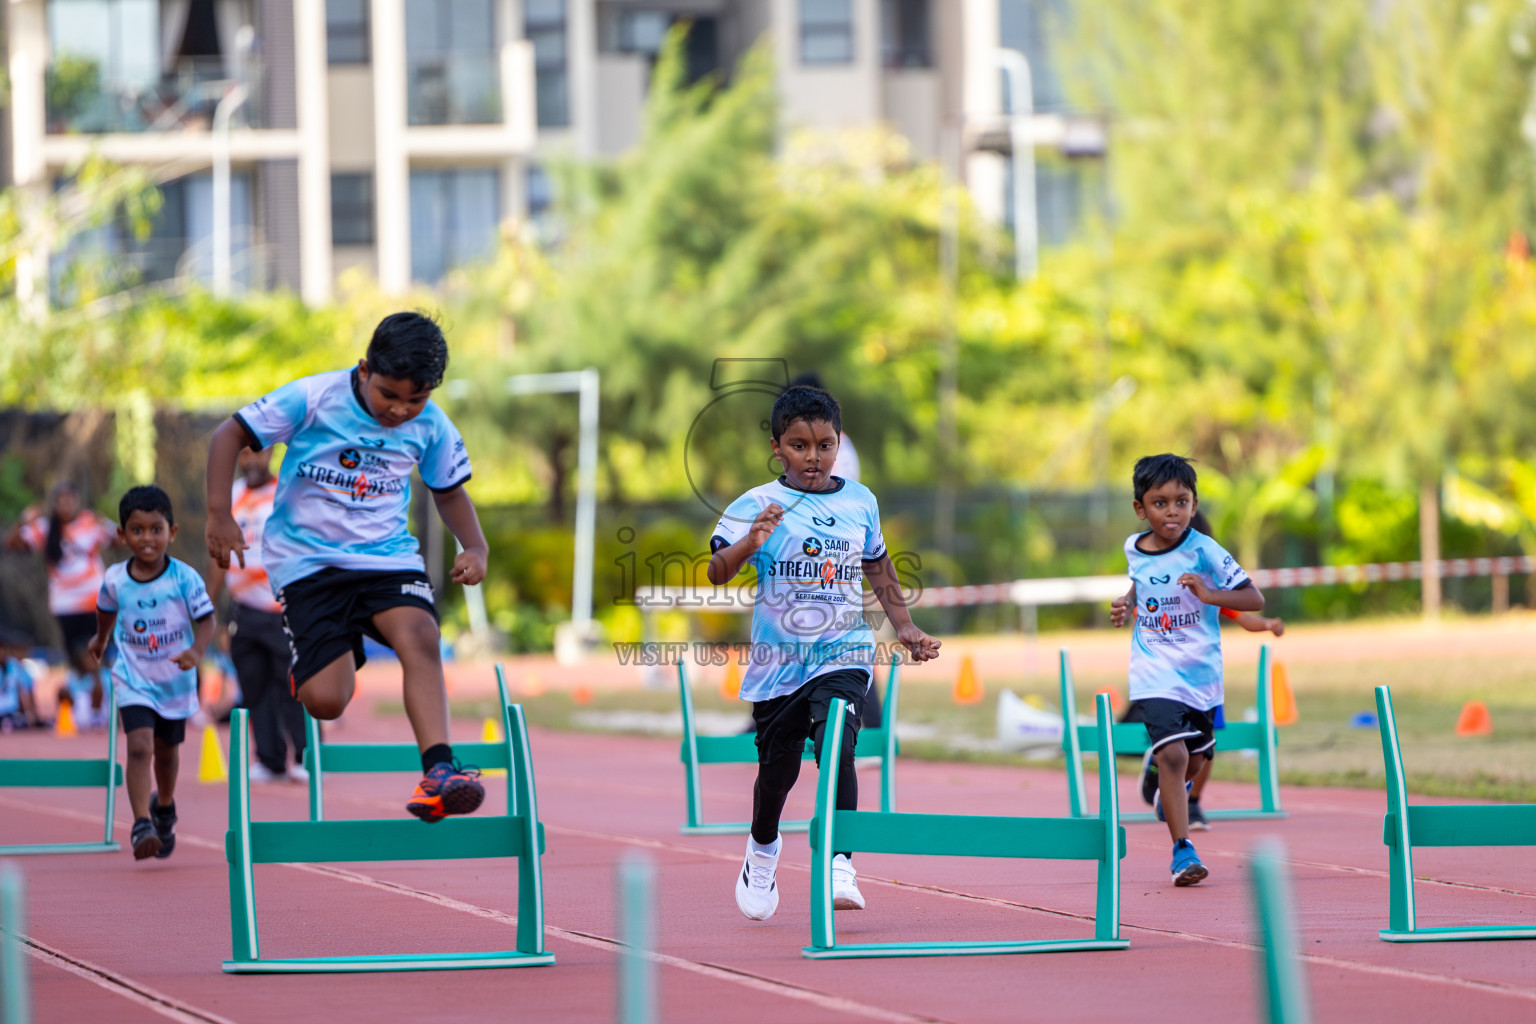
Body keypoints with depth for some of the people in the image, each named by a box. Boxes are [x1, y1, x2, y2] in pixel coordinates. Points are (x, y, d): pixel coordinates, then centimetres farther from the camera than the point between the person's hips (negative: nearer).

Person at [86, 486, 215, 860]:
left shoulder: (184, 578, -17)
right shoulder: (115, 580, -11)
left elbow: (205, 619, -15)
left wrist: (196, 651, -34)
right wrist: (100, 640, 29)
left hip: (175, 680, 1)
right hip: (133, 681, -1)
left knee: (167, 750, 19)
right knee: (139, 746, -19)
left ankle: (164, 806, 47)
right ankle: (142, 825, -25)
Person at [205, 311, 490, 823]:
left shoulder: (432, 428, -2)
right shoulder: (314, 398, -12)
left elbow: (450, 491, 17)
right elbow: (230, 435, -4)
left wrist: (475, 548, -2)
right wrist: (220, 515, -14)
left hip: (387, 556, 2)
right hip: (307, 561, -2)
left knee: (419, 638, -30)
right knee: (326, 702, -13)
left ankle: (437, 771, -36)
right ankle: (311, 665, 25)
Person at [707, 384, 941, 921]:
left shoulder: (860, 502, 4)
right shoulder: (757, 505, -7)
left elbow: (878, 566, 22)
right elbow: (717, 572, -19)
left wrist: (905, 626, 20)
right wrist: (748, 544, -38)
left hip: (842, 655, 0)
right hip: (777, 658, 0)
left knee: (836, 747, -22)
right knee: (777, 769, 12)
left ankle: (840, 866, -26)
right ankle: (763, 849, 41)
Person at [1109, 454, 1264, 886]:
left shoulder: (1204, 551, -12)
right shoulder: (1133, 549, 0)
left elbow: (1255, 599, -12)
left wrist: (1208, 594, -27)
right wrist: (1127, 608, 3)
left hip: (1201, 673, 0)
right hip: (1156, 675, 0)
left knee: (1192, 762, 16)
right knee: (1173, 756, -18)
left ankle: (1158, 765, 53)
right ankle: (1182, 850, -11)